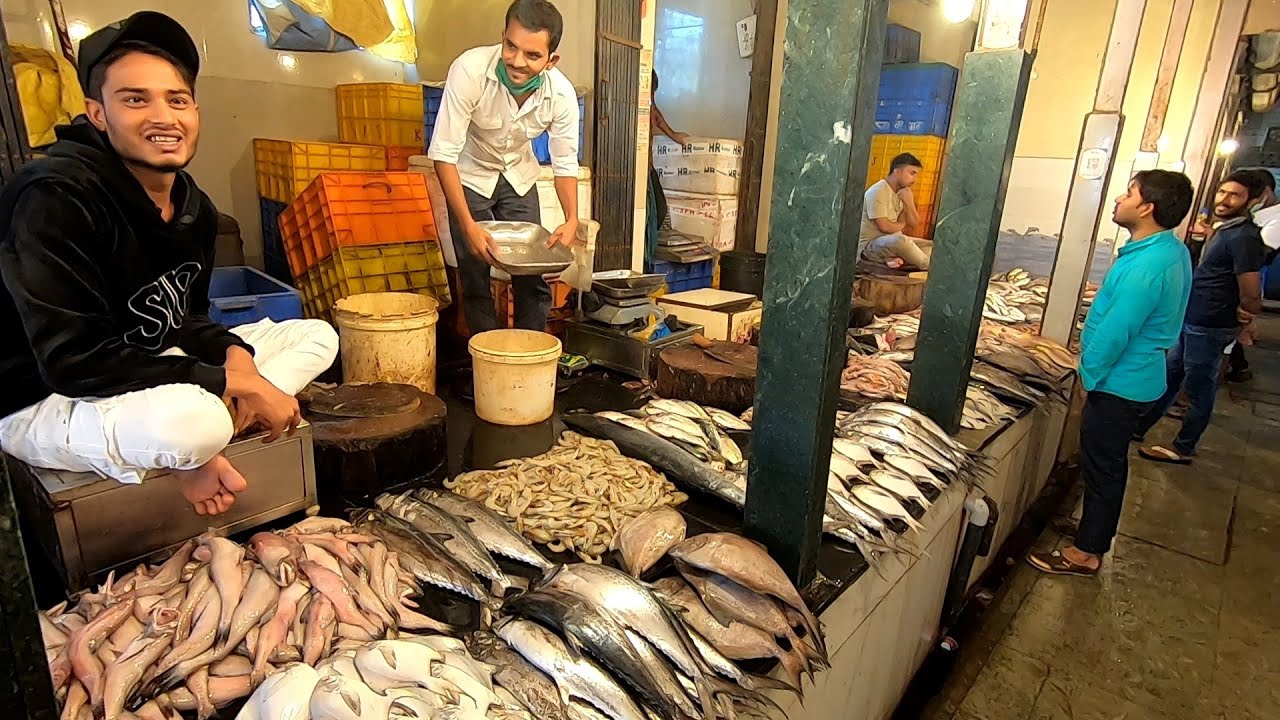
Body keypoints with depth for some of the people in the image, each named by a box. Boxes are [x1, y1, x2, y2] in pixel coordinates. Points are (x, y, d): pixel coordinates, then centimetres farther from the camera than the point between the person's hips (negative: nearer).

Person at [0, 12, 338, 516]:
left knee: (318, 337, 4)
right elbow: (75, 361, -28)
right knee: (192, 422, -42)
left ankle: (193, 448, -11)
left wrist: (236, 355, -14)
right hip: (44, 400, -8)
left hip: (152, 371, 9)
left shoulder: (193, 206, 2)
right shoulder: (56, 198, -22)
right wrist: (235, 383, -28)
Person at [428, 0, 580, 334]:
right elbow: (444, 154, -29)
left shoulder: (562, 93, -22)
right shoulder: (470, 71, -31)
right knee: (476, 278, -4)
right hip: (470, 177, -2)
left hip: (519, 178, 3)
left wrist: (572, 219, -24)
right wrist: (468, 226, -34)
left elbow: (565, 163, -9)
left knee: (533, 278, 1)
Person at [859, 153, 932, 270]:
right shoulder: (878, 191, -16)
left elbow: (914, 223, 9)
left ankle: (897, 259, -23)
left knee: (932, 247, 2)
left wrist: (909, 202, -9)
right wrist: (902, 225, -1)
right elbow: (884, 227, -22)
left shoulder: (902, 193, 11)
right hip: (869, 245, -9)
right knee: (899, 240, -37)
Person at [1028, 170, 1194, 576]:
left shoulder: (1147, 266, -27)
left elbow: (1115, 332, -26)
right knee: (1109, 465, 22)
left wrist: (1090, 373, -10)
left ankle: (1086, 554, 19)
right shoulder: (1172, 251, 5)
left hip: (1120, 385, -10)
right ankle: (1097, 538, 38)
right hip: (1137, 378, 10)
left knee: (1102, 467, 4)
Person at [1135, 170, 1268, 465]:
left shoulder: (1244, 238, -21)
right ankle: (1139, 428, 31)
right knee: (1169, 376, 18)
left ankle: (1183, 449, 18)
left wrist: (1243, 322, -6)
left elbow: (1250, 294, -22)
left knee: (1199, 389, 5)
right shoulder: (1225, 229, 10)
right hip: (1192, 321, 10)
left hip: (1209, 328, -10)